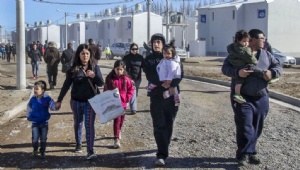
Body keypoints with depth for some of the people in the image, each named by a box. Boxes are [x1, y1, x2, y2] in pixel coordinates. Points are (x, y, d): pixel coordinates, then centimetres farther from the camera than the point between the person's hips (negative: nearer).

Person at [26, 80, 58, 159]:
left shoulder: (47, 99, -11)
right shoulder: (33, 99, -4)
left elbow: (53, 106, -14)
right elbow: (29, 108, 12)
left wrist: (56, 107, -35)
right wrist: (29, 116, 14)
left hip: (44, 122, -1)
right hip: (35, 123, 1)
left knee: (43, 139, 8)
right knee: (35, 138, -4)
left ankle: (42, 152, 25)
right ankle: (35, 150, 22)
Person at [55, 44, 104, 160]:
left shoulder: (94, 67, -2)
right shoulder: (73, 69, -5)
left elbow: (101, 83, -4)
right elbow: (66, 85, -1)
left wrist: (94, 76, -24)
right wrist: (59, 100, -1)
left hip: (90, 101, -1)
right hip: (76, 101, 1)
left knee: (89, 125, -5)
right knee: (78, 123, 15)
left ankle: (90, 150, -6)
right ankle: (78, 144, 34)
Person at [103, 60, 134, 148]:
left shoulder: (126, 79, -4)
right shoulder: (109, 78, -5)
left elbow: (131, 89, 3)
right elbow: (105, 90, 2)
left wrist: (127, 98, -5)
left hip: (123, 103, 2)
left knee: (121, 120, 17)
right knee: (117, 119, -10)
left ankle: (118, 132, 45)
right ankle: (116, 139, -10)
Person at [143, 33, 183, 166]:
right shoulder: (149, 59, 8)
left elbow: (180, 72, -5)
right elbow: (150, 76, -5)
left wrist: (172, 86, -20)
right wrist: (164, 83, -18)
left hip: (172, 95, 1)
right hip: (156, 96, -1)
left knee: (169, 124, 8)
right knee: (159, 125, -8)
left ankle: (164, 149, 27)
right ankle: (162, 155, -9)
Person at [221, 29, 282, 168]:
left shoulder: (266, 54, 10)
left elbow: (278, 67, 10)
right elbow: (225, 68, -7)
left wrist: (272, 72, -13)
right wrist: (237, 72, -27)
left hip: (261, 98, 5)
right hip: (243, 98, -5)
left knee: (257, 128, 11)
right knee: (245, 127, -7)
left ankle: (250, 152, 24)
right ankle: (244, 155, 2)